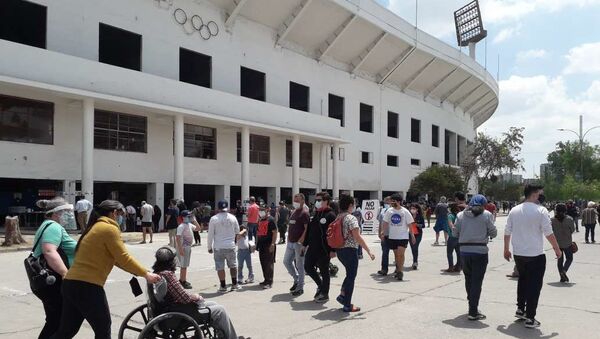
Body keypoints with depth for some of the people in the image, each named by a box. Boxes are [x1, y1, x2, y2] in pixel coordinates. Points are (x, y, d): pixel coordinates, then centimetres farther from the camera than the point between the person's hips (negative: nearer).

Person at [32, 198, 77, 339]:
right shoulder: (53, 227, -14)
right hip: (53, 283, -11)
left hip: (47, 282, 11)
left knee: (55, 321, 17)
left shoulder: (48, 226, 20)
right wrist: (66, 274, -33)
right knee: (58, 322, -3)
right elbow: (49, 252, -29)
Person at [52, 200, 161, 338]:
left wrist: (139, 272, 19)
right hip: (87, 287, -9)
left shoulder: (96, 227, 19)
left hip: (71, 283, 9)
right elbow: (124, 258, -13)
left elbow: (115, 258, 21)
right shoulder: (109, 229, -10)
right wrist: (146, 274, -2)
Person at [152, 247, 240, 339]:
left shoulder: (157, 273, 3)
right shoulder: (167, 274, -27)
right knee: (220, 310, 0)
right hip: (182, 314, -10)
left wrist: (193, 296, 4)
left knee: (213, 304, 21)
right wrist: (196, 297, -7)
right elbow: (185, 298, -26)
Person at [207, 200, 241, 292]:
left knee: (220, 267, 6)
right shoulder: (232, 217, 1)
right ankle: (234, 284, 21)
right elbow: (237, 232, 12)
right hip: (231, 246, 3)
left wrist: (209, 247, 5)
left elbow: (210, 234, -5)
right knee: (233, 265, 17)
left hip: (218, 247, -2)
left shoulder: (214, 219, -7)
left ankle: (223, 286, 9)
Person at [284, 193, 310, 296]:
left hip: (299, 243, -8)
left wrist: (300, 241, -23)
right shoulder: (293, 212, 14)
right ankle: (296, 279, 29)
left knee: (299, 265, 0)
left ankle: (300, 288, 11)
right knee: (286, 261, 12)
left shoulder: (304, 213, -11)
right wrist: (288, 239, 16)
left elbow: (307, 229, -17)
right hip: (290, 242, 8)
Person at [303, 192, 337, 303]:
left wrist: (333, 250, -20)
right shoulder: (316, 214, 13)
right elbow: (309, 230, 18)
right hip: (313, 247, 8)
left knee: (324, 271, 2)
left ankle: (324, 294, 17)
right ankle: (320, 285, 30)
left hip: (324, 249, -8)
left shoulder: (330, 215, -12)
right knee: (308, 267, 10)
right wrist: (305, 244, 16)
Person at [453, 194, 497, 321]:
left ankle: (472, 304, 32)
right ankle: (473, 312, 2)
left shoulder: (461, 215, 4)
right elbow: (493, 233, -2)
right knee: (477, 282, 1)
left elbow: (454, 233, 3)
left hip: (464, 251, 3)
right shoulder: (487, 215, -4)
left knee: (468, 279, 19)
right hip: (480, 251, -3)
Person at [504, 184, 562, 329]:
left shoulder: (514, 210, 4)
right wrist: (557, 249, 0)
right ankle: (530, 318, 4)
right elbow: (548, 233, -12)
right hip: (535, 255, -5)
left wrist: (506, 249, 17)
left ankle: (520, 309, 30)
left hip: (518, 254, 5)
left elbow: (507, 232, 7)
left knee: (522, 280, 23)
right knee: (534, 285, 3)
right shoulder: (541, 210, -12)